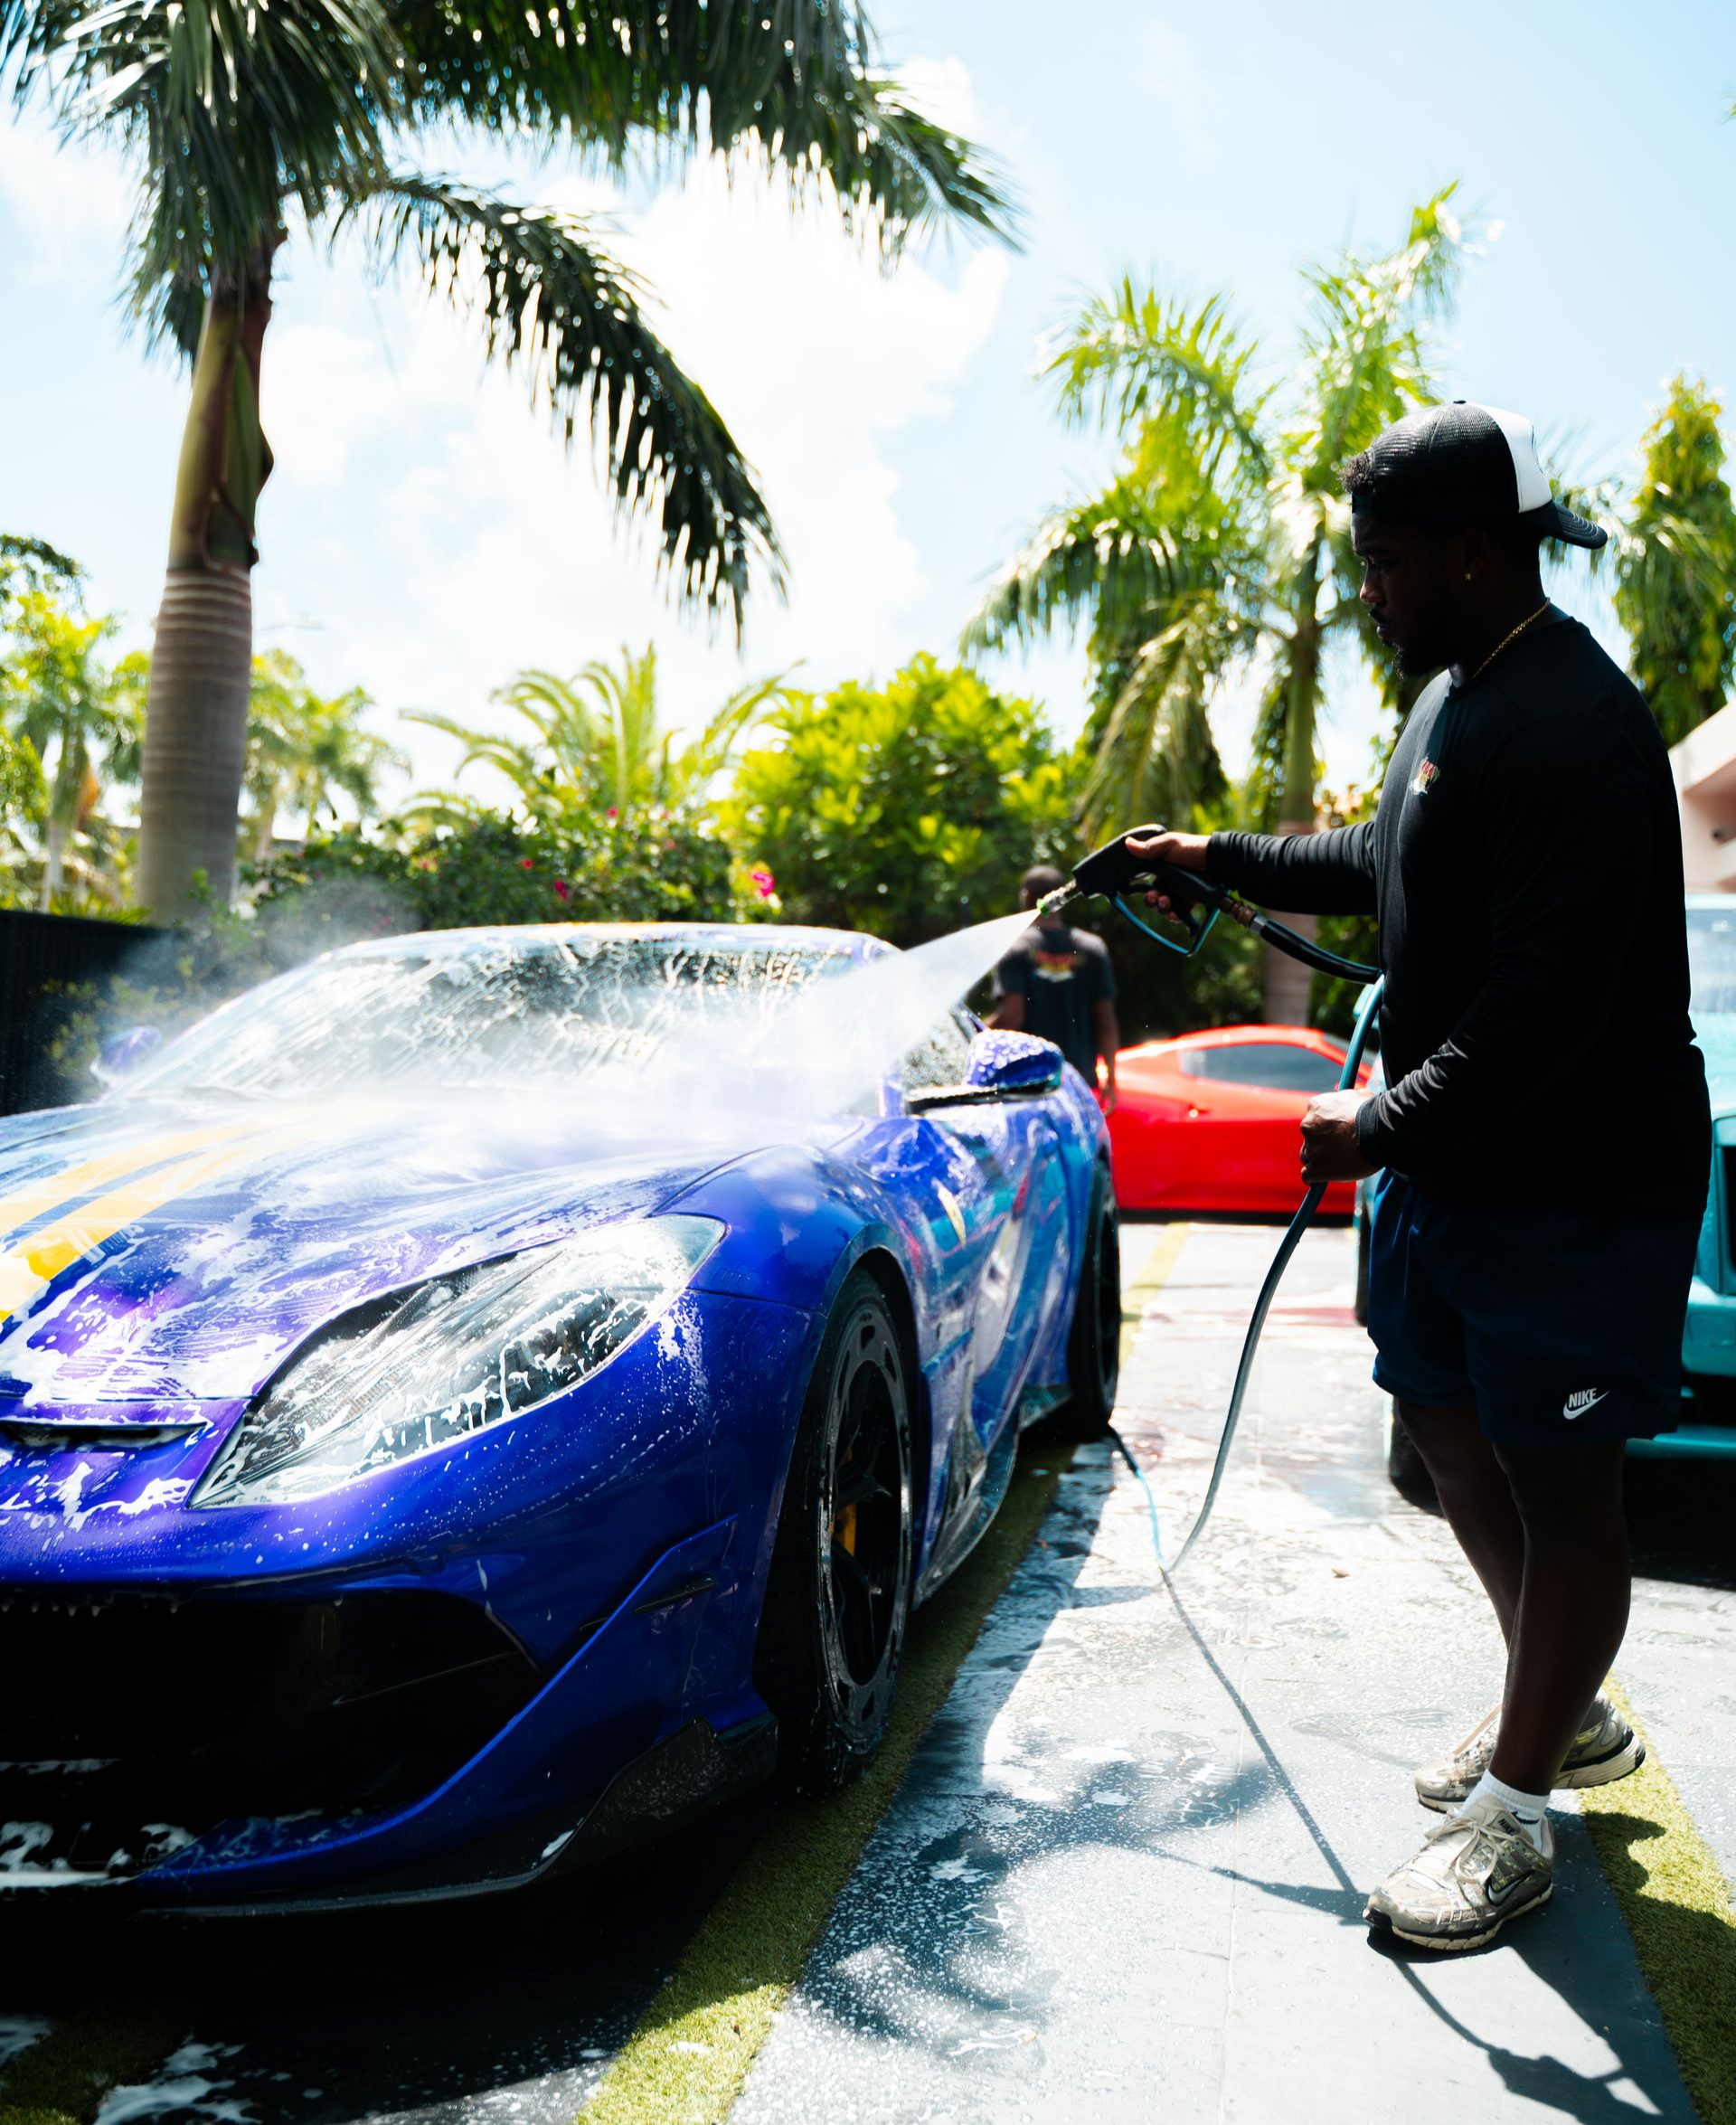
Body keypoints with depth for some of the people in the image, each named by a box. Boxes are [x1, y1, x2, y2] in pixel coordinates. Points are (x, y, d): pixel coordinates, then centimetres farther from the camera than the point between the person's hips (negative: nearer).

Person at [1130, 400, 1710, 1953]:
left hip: (1574, 1178, -10)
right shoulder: (1458, 692, 11)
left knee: (1559, 1476, 2)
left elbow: (1551, 1000, -27)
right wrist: (1228, 859, 29)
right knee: (1445, 1417, 18)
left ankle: (1515, 1812, 18)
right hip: (1453, 1158, 10)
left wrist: (1386, 1126, -20)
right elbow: (1388, 866, 27)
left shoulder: (1569, 726, -22)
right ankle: (1568, 1712, 38)